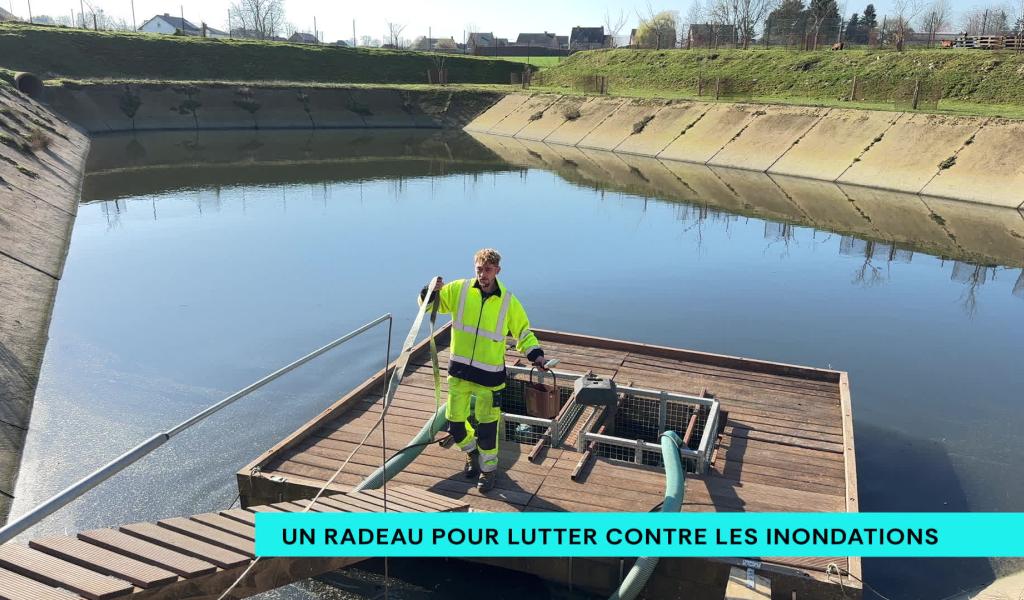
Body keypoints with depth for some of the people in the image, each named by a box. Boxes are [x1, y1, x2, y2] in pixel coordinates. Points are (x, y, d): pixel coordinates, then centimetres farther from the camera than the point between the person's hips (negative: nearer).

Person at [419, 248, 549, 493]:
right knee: (455, 422, 12)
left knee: (486, 426, 4)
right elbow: (429, 304, 4)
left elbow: (523, 332, 7)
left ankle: (488, 468, 28)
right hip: (459, 371, 2)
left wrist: (535, 353, -9)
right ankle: (472, 453, 42)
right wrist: (432, 292, -18)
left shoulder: (509, 302, -5)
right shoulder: (459, 290, -4)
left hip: (489, 375, -2)